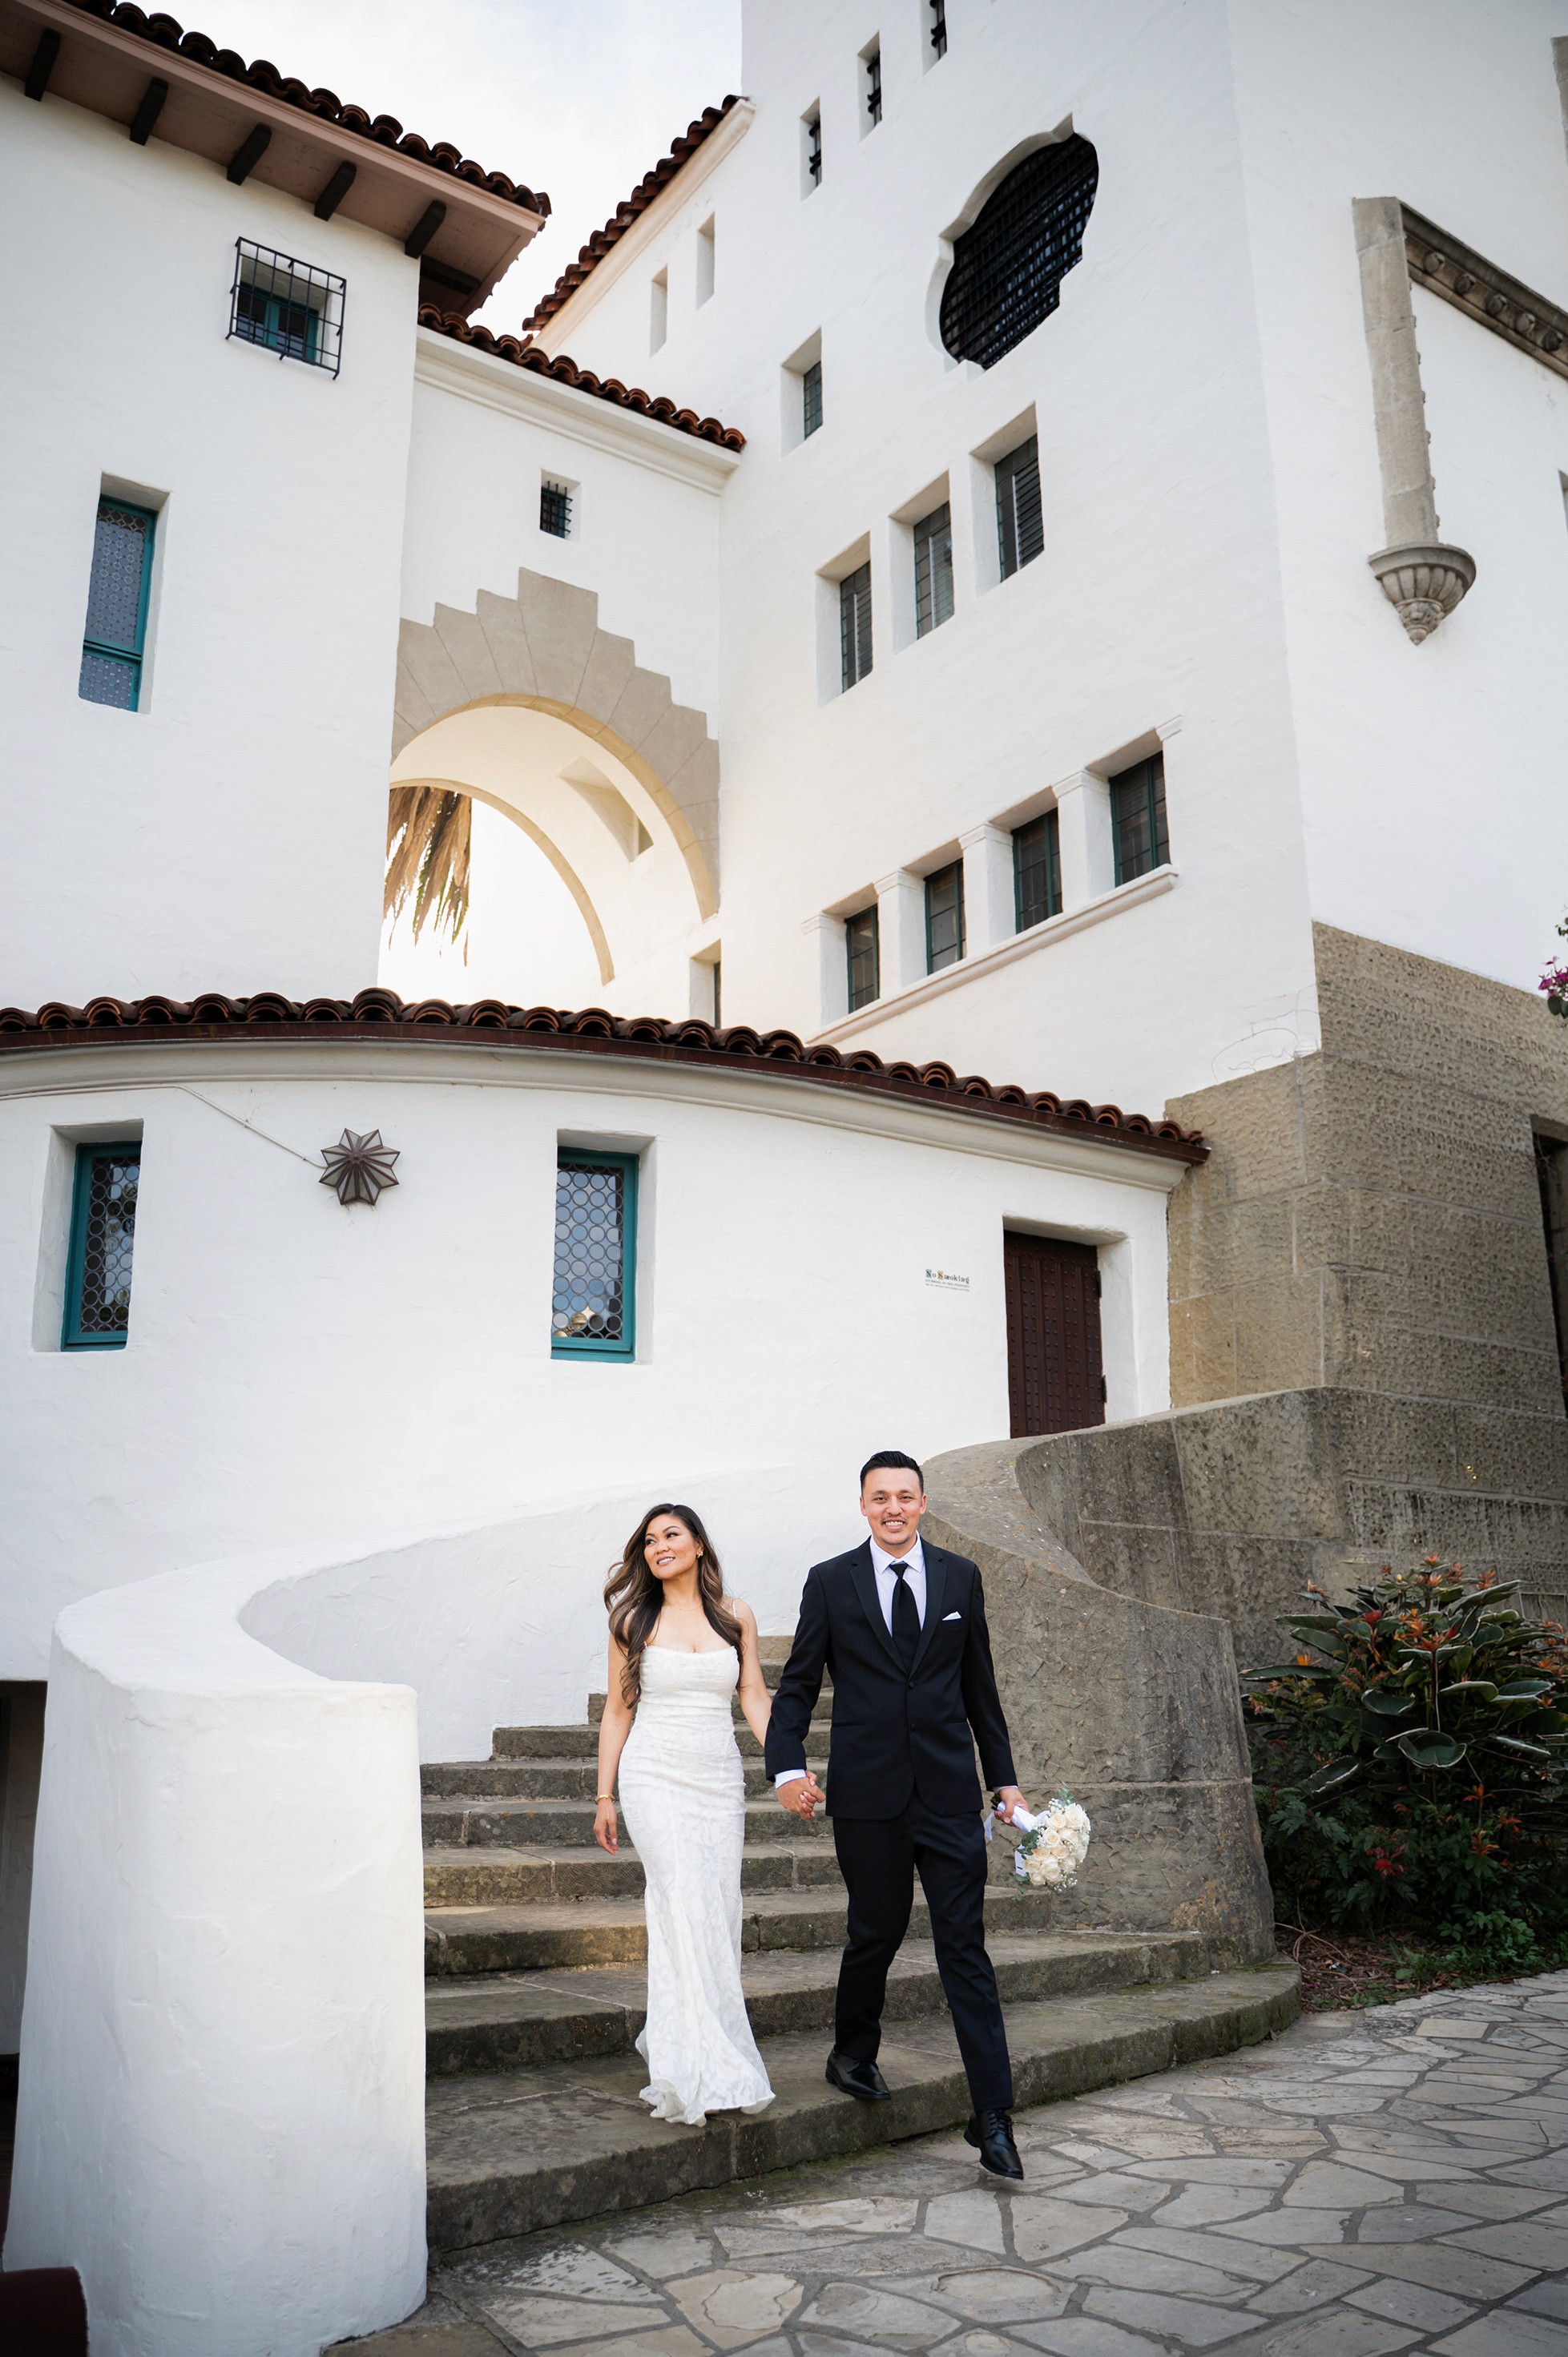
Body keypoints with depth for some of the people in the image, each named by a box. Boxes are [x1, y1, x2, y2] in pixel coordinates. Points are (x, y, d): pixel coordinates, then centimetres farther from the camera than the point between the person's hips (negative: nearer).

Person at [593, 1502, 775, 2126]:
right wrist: (604, 1796, 4)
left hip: (720, 1778, 3)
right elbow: (618, 1709, 6)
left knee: (718, 1913, 3)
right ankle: (706, 2070, -13)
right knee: (688, 1909, -15)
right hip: (656, 1776, -3)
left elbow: (755, 1700, 7)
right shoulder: (634, 1620, 3)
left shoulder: (735, 1615, 7)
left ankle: (671, 2041, 21)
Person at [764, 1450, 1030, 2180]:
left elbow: (979, 1686, 12)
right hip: (867, 1793, -1)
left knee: (965, 1947, 0)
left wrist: (1004, 1778, 12)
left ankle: (992, 2118, 5)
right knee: (877, 1931, 11)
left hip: (949, 1792, 1)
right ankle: (853, 2054, 38)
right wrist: (788, 1765, -13)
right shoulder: (830, 1582, 0)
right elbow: (798, 1684, 2)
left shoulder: (960, 1577, 6)